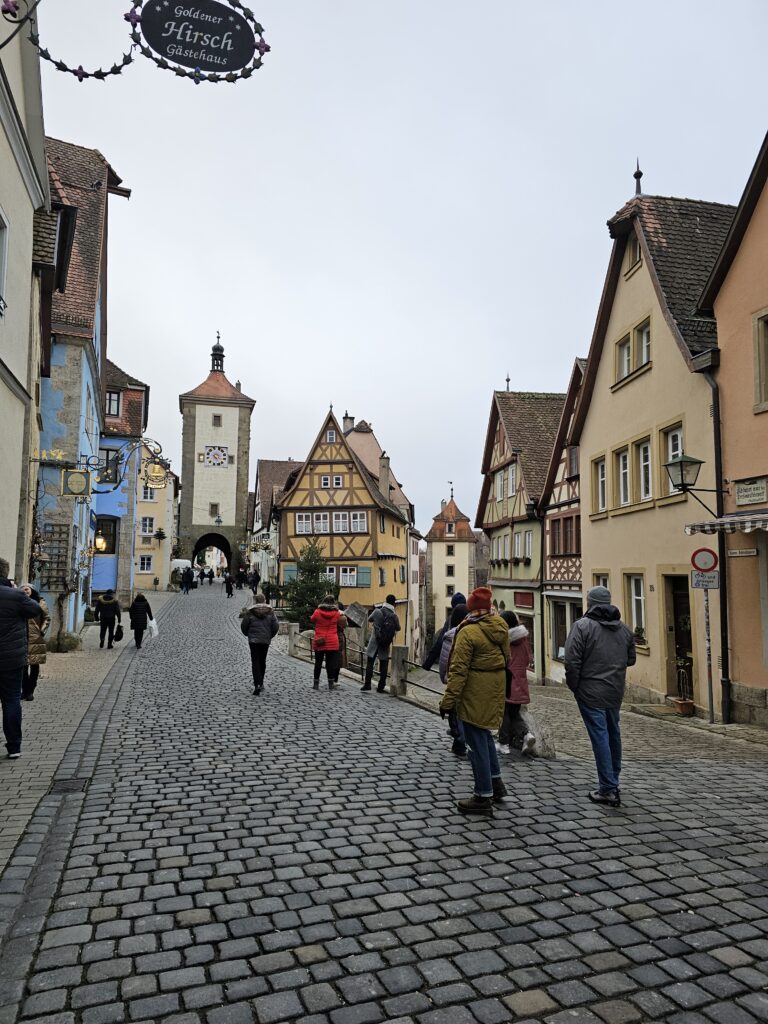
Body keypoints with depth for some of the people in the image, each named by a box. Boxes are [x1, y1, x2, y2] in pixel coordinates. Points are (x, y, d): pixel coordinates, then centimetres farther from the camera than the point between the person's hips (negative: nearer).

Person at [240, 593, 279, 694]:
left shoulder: (250, 613, -5)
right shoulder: (270, 612, 0)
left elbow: (243, 626, -2)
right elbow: (276, 626, -2)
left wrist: (248, 634, 17)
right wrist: (270, 636, 14)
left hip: (253, 640, -2)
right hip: (266, 641, 3)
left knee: (255, 662, -2)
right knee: (262, 661, 16)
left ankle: (257, 684, -17)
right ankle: (261, 683, 25)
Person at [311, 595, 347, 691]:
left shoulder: (317, 612, -6)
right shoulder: (337, 614, -5)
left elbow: (311, 619, 13)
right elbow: (342, 625, 7)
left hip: (319, 641, 0)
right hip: (332, 642, 0)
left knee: (318, 662, 8)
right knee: (330, 663, 5)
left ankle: (316, 683, 12)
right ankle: (331, 683, 8)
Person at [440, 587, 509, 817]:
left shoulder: (469, 632, -18)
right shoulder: (500, 626, 3)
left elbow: (459, 670, -19)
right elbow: (506, 658, 15)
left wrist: (448, 700, -15)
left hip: (475, 692, -8)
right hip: (496, 687, 8)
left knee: (477, 740, 3)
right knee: (484, 733, 25)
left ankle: (483, 797, 11)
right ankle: (495, 782, 33)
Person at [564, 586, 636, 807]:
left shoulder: (582, 625, -12)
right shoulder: (624, 628, 7)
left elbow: (572, 661, -17)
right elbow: (631, 659, 14)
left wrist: (574, 686, -4)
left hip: (591, 692, -6)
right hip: (615, 692, 6)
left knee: (600, 736, -2)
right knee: (613, 733, 19)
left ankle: (608, 789, 0)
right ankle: (612, 782, 33)